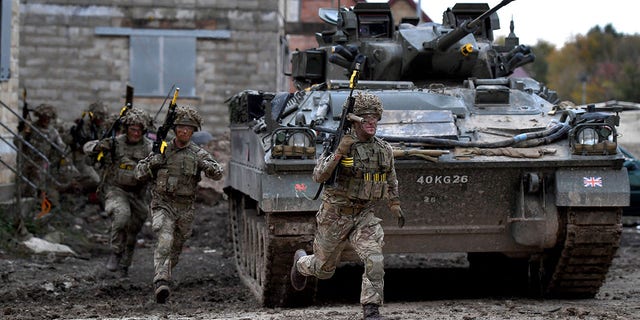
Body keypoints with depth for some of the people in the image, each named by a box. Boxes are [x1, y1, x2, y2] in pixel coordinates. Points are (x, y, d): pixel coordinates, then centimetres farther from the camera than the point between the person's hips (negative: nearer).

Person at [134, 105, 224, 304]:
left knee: (176, 248, 13)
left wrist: (208, 166, -32)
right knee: (164, 241, -24)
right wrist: (152, 164, -12)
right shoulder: (162, 150, 3)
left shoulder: (198, 154, 1)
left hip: (185, 208, 2)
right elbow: (140, 174, 8)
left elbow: (218, 174, -11)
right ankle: (161, 283, -34)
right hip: (162, 204, -2)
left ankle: (163, 279, 38)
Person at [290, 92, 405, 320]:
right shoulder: (339, 144, -14)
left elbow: (391, 181, 19)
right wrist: (339, 153, -32)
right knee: (324, 268, 16)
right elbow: (318, 177, -23)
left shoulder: (384, 150, 1)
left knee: (375, 261, -21)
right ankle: (301, 262, 51)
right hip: (335, 216, -3)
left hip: (364, 216, 3)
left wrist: (395, 206, 20)